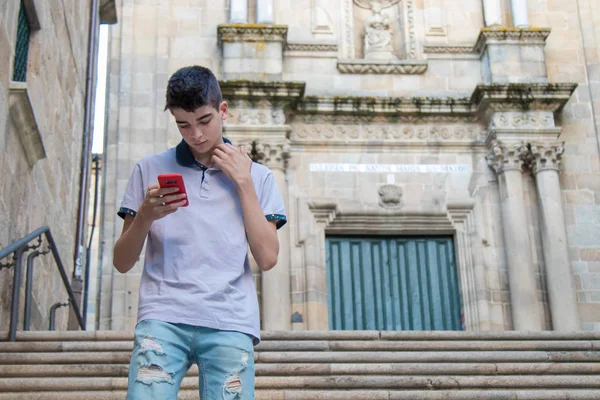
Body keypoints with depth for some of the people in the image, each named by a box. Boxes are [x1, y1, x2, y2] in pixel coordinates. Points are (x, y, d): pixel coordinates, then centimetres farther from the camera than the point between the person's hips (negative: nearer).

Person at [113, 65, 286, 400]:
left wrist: (244, 183, 3)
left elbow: (267, 257, 4)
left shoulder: (256, 175, 16)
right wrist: (145, 216, -6)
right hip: (162, 318, 0)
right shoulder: (151, 169, 14)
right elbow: (122, 263, 12)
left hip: (230, 323, 1)